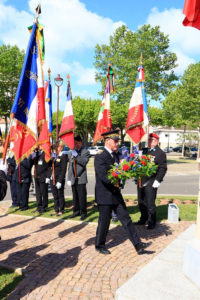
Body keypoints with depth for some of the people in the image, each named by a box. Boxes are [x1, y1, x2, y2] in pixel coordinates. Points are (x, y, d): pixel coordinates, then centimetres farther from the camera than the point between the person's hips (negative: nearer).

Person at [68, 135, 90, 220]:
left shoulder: (85, 152, 2)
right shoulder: (71, 153, 18)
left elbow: (84, 162, -14)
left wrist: (76, 156, -20)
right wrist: (69, 178, 16)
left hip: (81, 178, -5)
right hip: (73, 178, 5)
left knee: (82, 197, -5)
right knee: (75, 197, 11)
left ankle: (83, 213, 5)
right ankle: (76, 211, 22)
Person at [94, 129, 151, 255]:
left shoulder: (116, 155, 10)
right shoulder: (100, 157, -16)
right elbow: (103, 176, -25)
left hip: (116, 194, 7)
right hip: (105, 195, -7)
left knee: (126, 219, 8)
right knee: (104, 222, 7)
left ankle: (138, 245, 14)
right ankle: (100, 245, 28)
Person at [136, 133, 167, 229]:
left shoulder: (161, 153, -3)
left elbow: (163, 168, -8)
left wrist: (157, 180, -15)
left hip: (151, 183, -6)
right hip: (141, 182, 6)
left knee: (150, 203, 0)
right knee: (141, 202, 13)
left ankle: (151, 222, 16)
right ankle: (144, 219, 30)